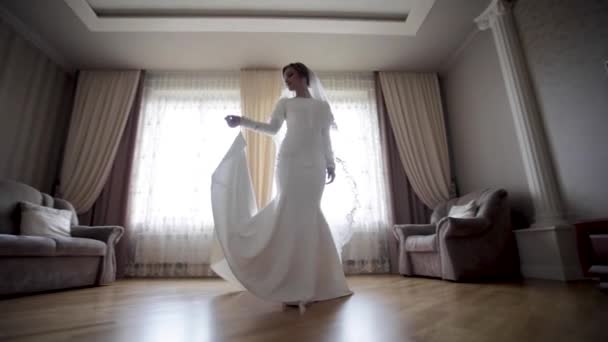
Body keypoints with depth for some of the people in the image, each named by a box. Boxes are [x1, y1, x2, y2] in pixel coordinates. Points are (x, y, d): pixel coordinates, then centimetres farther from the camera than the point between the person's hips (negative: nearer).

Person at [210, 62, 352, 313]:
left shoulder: (322, 106, 21)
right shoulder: (285, 103, 19)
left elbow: (325, 138, 17)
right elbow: (272, 128, 7)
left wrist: (331, 164, 8)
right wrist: (242, 122, -3)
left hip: (314, 163, 1)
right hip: (290, 160, 0)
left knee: (308, 213, -7)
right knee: (292, 213, -9)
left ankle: (308, 282, 1)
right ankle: (297, 284, -5)